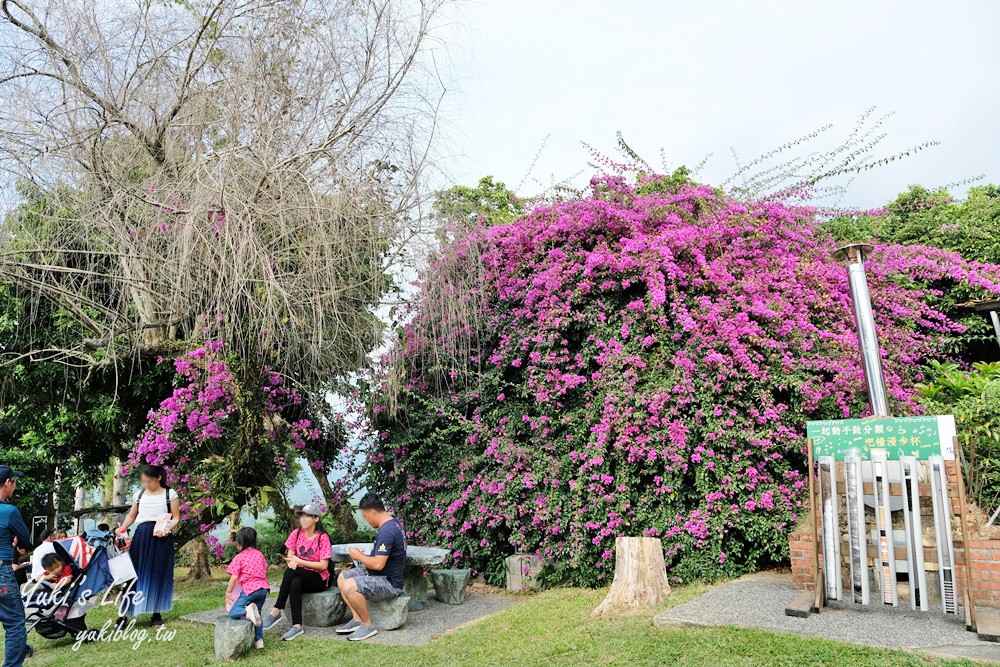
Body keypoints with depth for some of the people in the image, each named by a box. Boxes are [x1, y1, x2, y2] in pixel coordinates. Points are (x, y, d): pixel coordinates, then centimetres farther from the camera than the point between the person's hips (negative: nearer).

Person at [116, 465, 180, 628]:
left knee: (158, 575, 2)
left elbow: (176, 518, -1)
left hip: (161, 538, -3)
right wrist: (122, 528, -2)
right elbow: (132, 515, 16)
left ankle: (157, 614, 11)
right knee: (136, 573, -2)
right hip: (141, 536, 3)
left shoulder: (170, 494, 0)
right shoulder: (140, 494, 11)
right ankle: (125, 613, 3)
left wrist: (167, 529, -19)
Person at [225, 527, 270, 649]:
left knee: (233, 612, 0)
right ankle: (259, 640, 18)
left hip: (249, 589, -6)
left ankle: (248, 611, -30)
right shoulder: (259, 555, 15)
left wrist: (228, 592, 5)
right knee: (258, 614, 22)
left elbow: (234, 577, -5)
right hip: (263, 588, 6)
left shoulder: (239, 557, -2)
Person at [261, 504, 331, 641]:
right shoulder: (297, 533, 4)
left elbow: (323, 565, -15)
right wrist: (291, 561, -20)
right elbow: (290, 555, 6)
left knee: (291, 572, -31)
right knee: (295, 584, -32)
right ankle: (297, 626, -34)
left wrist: (299, 561, -19)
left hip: (319, 579, -4)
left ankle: (276, 611, -26)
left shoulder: (322, 537, -12)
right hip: (300, 577, 4)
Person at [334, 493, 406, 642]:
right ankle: (357, 618, 10)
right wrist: (364, 556, 11)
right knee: (342, 578, 12)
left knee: (349, 587, -27)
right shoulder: (394, 522, 7)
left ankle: (368, 625, -10)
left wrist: (358, 555, -13)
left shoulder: (386, 531, -25)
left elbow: (378, 564, -28)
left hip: (390, 583, -11)